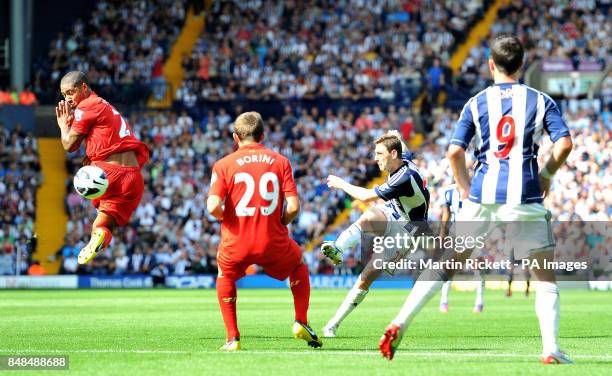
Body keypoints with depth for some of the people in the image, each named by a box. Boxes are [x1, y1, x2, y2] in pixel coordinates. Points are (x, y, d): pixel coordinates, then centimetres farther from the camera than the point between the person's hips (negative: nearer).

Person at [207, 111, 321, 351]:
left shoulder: (223, 165, -1)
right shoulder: (280, 162, 3)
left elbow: (213, 206, -13)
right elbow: (293, 207, -5)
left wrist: (227, 219, 9)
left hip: (236, 243, -1)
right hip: (273, 242, 1)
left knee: (225, 277, 31)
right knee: (299, 266, 32)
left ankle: (233, 338, 21)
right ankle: (301, 323, 21)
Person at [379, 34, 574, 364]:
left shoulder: (476, 103, 8)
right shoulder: (540, 100, 7)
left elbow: (454, 152, 0)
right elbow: (564, 143, -5)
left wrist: (464, 187, 14)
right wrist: (546, 175, 11)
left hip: (482, 196, 1)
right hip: (525, 197, -1)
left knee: (446, 263, 12)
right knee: (546, 276, 9)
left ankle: (399, 325, 3)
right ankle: (551, 349, -4)